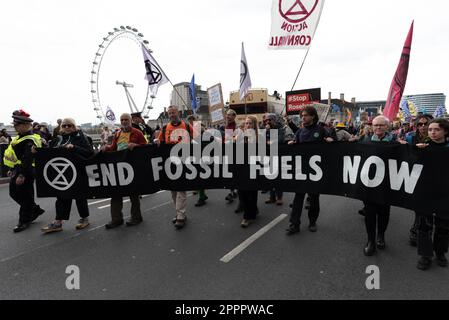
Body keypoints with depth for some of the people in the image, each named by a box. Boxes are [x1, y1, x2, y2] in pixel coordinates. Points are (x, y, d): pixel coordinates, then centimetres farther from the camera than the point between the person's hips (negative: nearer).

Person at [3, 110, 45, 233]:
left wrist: (22, 175, -27)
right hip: (17, 171, 11)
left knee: (25, 197, 1)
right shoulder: (20, 137, 13)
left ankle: (24, 221, 14)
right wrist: (13, 170, 22)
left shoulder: (30, 140, -21)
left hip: (25, 172, -11)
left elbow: (28, 159, -26)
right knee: (14, 194, 19)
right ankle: (35, 209, 30)